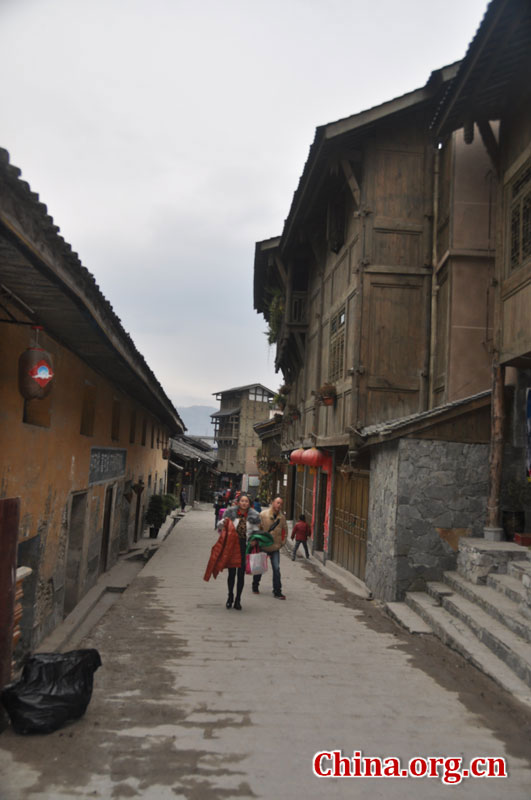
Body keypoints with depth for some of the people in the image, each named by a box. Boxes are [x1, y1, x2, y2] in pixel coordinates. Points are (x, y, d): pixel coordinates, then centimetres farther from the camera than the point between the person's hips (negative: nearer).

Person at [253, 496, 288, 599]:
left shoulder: (282, 517, 0)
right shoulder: (263, 514, -12)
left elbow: (285, 531, 13)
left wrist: (281, 542, 5)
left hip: (275, 548, 2)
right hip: (262, 546, -2)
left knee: (276, 569, -7)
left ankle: (277, 592, -1)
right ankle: (255, 587, 33)